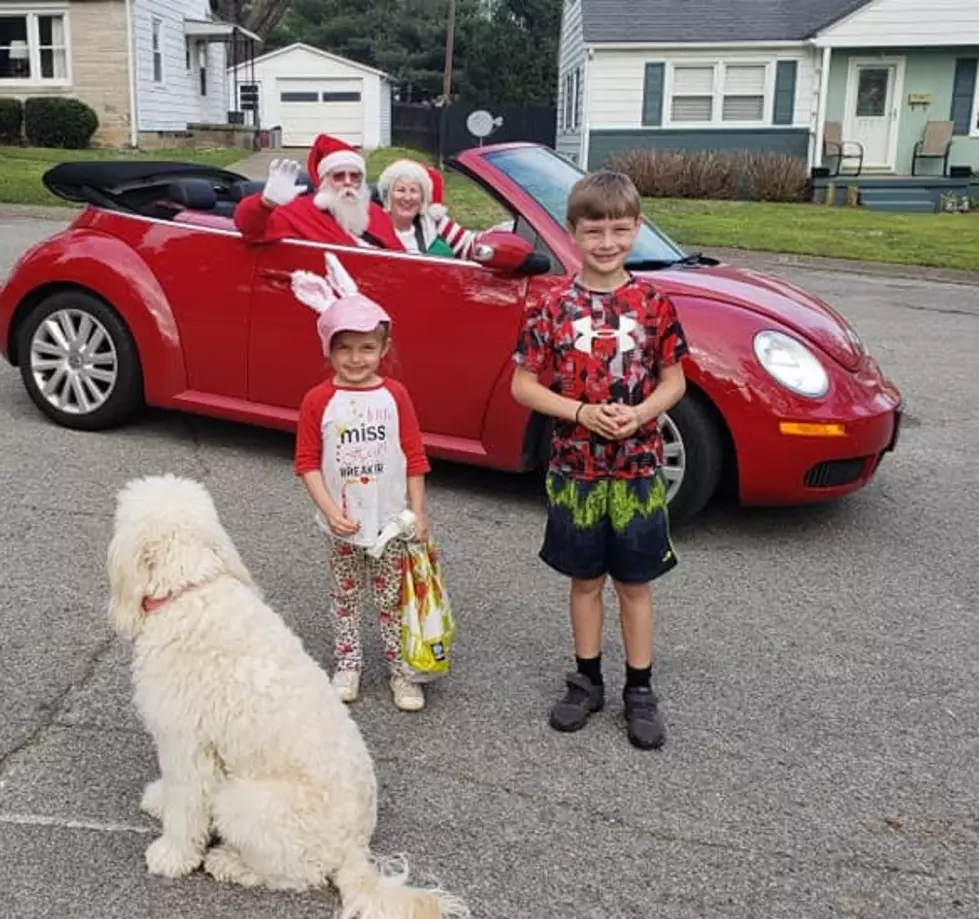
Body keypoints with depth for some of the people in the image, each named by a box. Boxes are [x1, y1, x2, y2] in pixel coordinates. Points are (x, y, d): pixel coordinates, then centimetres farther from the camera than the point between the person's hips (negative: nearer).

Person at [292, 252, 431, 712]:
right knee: (345, 597, 16)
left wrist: (418, 513, -3)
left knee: (392, 599, 10)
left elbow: (414, 457, -1)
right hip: (343, 524, 0)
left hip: (390, 522, 0)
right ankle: (348, 664, 31)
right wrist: (330, 511, -14)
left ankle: (401, 670, 22)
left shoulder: (395, 395, -6)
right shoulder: (318, 401, -9)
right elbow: (307, 463, -6)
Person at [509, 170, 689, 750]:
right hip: (575, 469, 0)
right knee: (585, 579, 14)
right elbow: (523, 384, -3)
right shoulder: (554, 307, -5)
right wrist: (581, 412, -17)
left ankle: (640, 691, 24)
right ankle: (588, 681, 30)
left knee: (636, 583, 10)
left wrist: (640, 414, -16)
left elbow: (674, 380, 3)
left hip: (638, 469, 0)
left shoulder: (654, 305, -4)